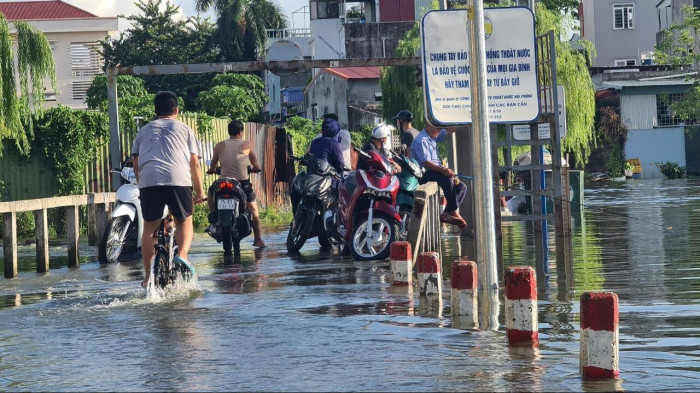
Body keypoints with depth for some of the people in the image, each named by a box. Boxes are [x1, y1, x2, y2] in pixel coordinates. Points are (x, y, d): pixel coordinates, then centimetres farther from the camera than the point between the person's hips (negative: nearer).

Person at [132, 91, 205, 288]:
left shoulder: (144, 131, 26)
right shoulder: (184, 129, 21)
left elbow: (136, 163, 21)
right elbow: (194, 163, 15)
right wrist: (199, 191, 18)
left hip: (149, 180, 1)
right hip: (178, 179, -1)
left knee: (150, 227, 10)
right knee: (184, 221, 15)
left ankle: (149, 275, 7)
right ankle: (182, 254, -12)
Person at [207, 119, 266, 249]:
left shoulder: (219, 146, 0)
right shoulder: (246, 145, -1)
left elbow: (213, 165, 8)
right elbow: (256, 164, 10)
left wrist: (212, 170, 31)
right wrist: (256, 168, 32)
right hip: (243, 183, -1)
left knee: (211, 191, 33)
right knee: (253, 211, 13)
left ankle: (213, 220, 27)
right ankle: (258, 240, 9)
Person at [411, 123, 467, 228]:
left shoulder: (433, 137, 18)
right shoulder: (421, 140, -13)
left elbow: (449, 130, 22)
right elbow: (425, 162, -23)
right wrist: (443, 170, -35)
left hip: (436, 171, 10)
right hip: (424, 175, -10)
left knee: (462, 187, -1)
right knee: (448, 180, -34)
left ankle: (446, 214, -14)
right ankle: (455, 213, -27)